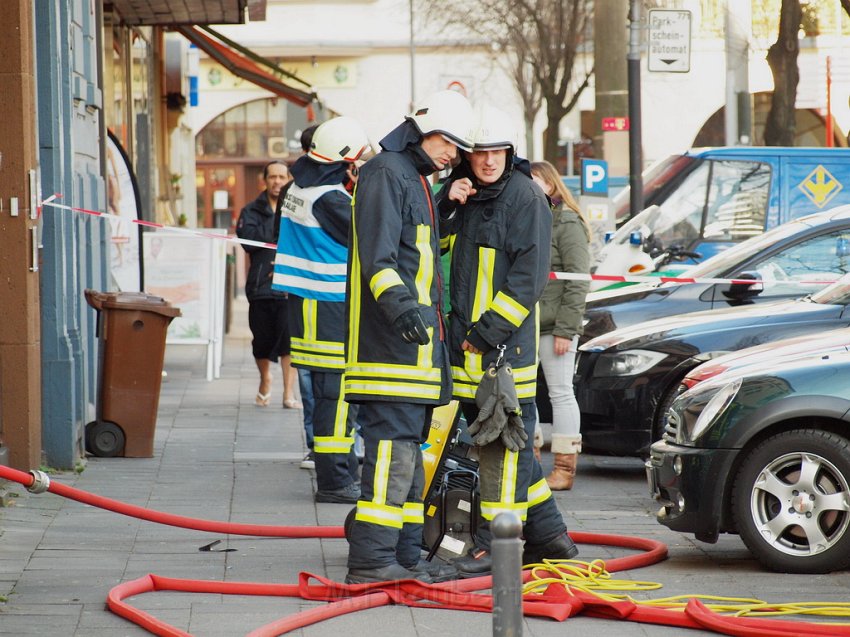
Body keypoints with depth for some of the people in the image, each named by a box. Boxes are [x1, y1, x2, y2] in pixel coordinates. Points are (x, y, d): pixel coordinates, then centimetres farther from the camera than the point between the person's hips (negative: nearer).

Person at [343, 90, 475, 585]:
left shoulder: (417, 181, 23)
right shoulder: (385, 173, -9)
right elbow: (378, 254, -23)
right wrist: (398, 303, -36)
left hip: (417, 340, 11)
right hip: (390, 340, -11)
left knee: (410, 448, 12)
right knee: (393, 446, -14)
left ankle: (406, 556, 17)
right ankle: (371, 560, -15)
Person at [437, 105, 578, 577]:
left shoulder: (525, 198, -8)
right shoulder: (459, 193, 14)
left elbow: (528, 277, -12)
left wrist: (488, 331, -16)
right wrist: (448, 206, -6)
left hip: (506, 341, -8)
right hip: (465, 342, 8)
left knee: (503, 441, -6)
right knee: (491, 438, 12)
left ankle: (495, 542, -4)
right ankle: (547, 534, 21)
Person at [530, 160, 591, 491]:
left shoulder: (567, 224, -6)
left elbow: (578, 281, -11)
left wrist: (565, 329, -16)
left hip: (554, 324, -7)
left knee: (560, 393, -1)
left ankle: (565, 468, 2)